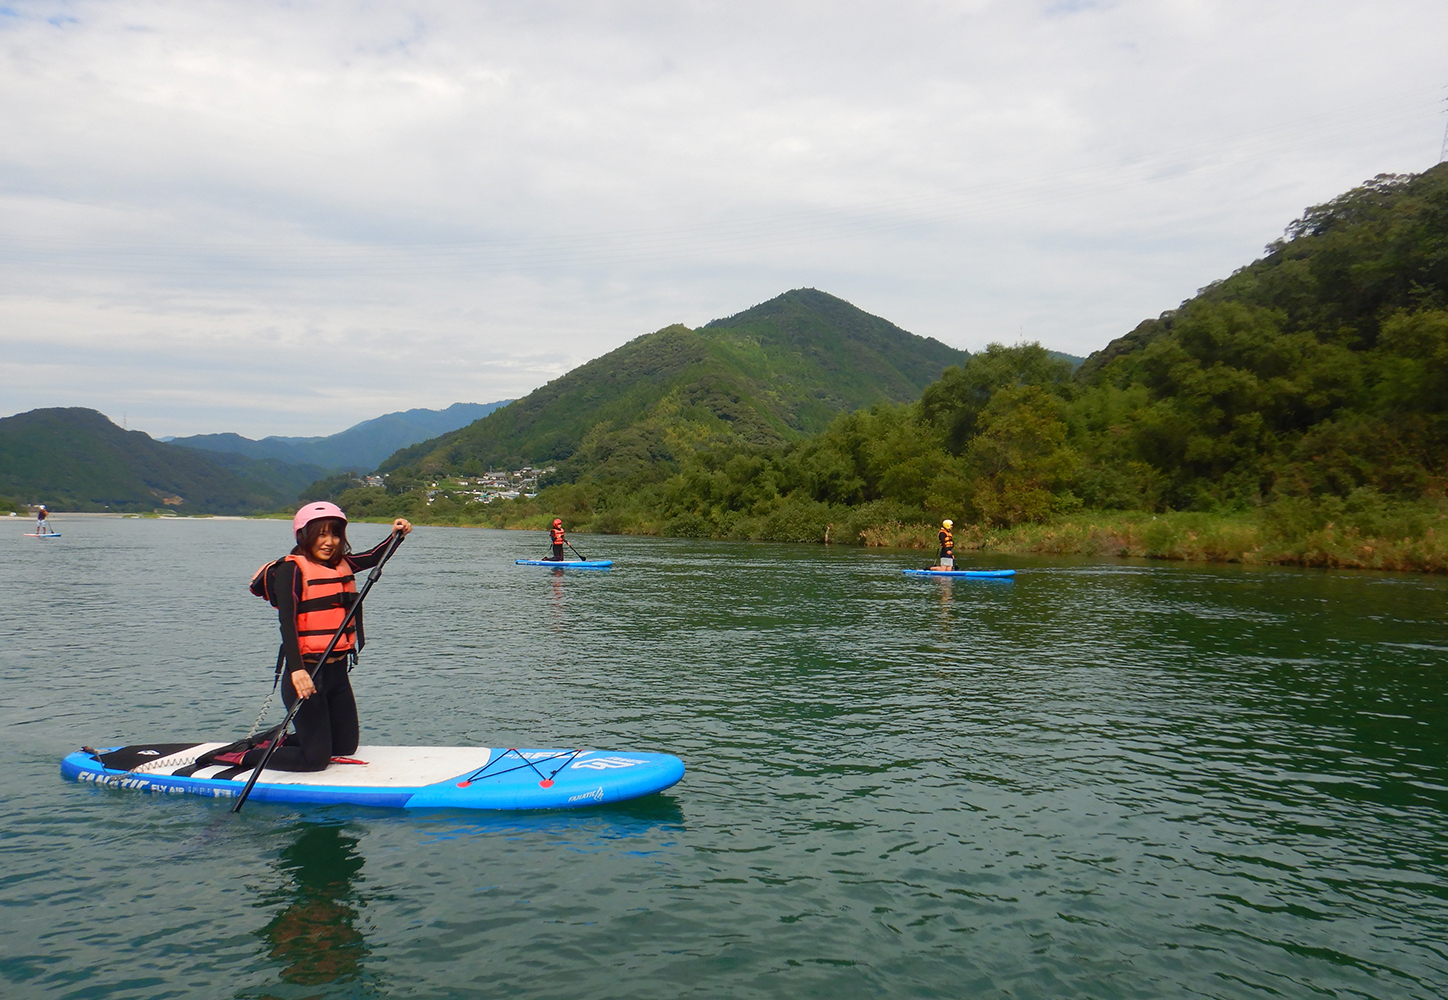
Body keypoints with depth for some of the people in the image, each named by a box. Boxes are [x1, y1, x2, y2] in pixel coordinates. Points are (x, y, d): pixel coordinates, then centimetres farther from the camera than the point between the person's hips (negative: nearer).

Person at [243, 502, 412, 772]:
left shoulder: (341, 564, 9)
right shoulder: (291, 569, -11)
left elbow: (373, 558, 25)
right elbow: (287, 621, -21)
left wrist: (395, 535, 6)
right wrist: (296, 670, -32)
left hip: (337, 671, 8)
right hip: (306, 673, -8)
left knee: (346, 747, 17)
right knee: (316, 758, -5)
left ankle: (279, 739, 33)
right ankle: (246, 756, 13)